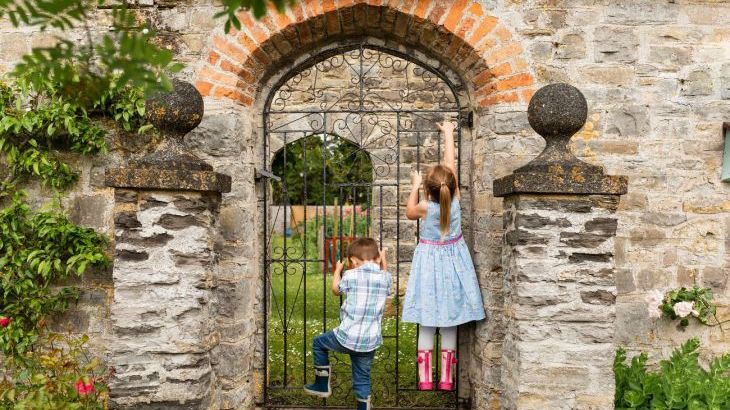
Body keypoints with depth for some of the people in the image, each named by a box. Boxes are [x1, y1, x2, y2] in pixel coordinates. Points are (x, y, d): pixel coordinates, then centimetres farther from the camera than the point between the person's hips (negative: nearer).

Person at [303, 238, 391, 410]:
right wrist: (384, 264, 31)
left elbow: (336, 290, 13)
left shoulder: (351, 275, -8)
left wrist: (337, 270, 31)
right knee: (362, 379, 16)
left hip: (347, 337, -3)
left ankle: (322, 385, 28)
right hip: (370, 341, 4)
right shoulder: (385, 277, 1)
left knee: (318, 343, 23)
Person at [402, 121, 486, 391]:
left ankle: (425, 378, 6)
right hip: (452, 260, 2)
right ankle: (446, 378, 13)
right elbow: (450, 163, -2)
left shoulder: (425, 207, -17)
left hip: (430, 262, -2)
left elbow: (409, 213, 7)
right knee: (450, 323, 8)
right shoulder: (455, 200, -13)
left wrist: (414, 186, 14)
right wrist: (448, 133, 9)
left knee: (426, 323, 4)